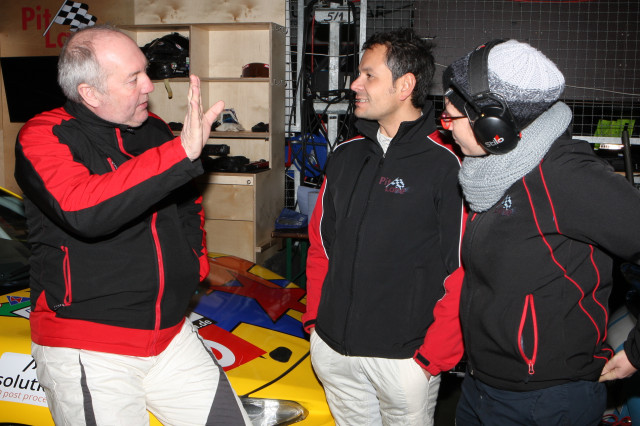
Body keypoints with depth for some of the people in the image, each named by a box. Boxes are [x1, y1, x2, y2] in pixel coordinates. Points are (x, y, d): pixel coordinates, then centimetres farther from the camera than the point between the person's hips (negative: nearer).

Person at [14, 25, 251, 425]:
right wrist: (183, 150, -36)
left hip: (172, 333, 6)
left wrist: (196, 264, 9)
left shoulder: (154, 129, 7)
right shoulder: (44, 137, -11)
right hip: (87, 352, -5)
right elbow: (84, 212, -33)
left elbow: (189, 204, 23)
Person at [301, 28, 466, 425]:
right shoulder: (347, 156, 7)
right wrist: (314, 317, 9)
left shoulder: (445, 165, -12)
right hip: (332, 348, 6)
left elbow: (460, 270, -12)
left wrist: (434, 355, -12)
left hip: (405, 358, -5)